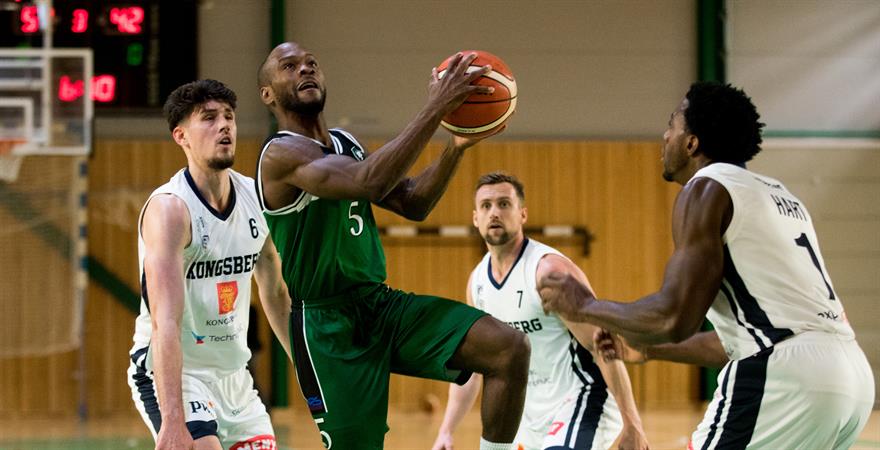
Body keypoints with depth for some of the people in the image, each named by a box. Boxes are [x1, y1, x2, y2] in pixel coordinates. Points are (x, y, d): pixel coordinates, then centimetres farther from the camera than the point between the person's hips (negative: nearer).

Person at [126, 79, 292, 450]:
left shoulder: (256, 199, 2)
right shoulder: (169, 208, -20)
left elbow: (276, 295, 18)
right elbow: (165, 322, -30)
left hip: (233, 374, 8)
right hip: (173, 374, -7)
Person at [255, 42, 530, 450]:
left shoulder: (346, 144, 15)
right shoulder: (282, 154, -14)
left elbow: (412, 204, 13)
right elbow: (369, 183, -30)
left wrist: (456, 147, -3)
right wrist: (435, 109, -29)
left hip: (381, 304, 8)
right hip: (328, 324, -7)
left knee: (510, 348, -10)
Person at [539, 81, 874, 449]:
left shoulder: (707, 189, 0)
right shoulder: (776, 193, 26)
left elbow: (676, 318, -10)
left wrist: (586, 308, 6)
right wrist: (646, 347, 37)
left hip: (785, 378, -9)